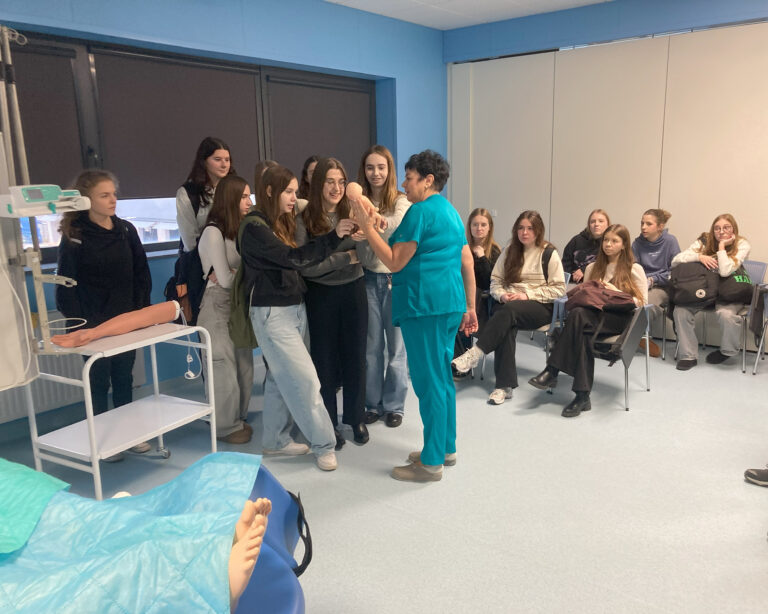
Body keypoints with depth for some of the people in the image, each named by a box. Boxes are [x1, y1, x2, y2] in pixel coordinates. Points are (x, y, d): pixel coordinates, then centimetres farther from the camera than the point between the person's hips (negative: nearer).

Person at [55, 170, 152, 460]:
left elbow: (141, 275, 5)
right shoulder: (74, 237, -9)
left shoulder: (126, 230, 2)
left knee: (124, 379, 14)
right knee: (99, 382, 8)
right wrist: (79, 322, -13)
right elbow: (67, 284, -9)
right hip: (93, 325, -4)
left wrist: (141, 310, -2)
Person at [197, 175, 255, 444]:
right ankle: (226, 427, 16)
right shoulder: (213, 232, -14)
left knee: (244, 365, 10)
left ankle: (238, 419, 26)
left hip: (239, 305, 7)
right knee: (224, 369, 2)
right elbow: (225, 280, -15)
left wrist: (234, 274, -16)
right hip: (218, 307, -7)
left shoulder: (239, 230, 8)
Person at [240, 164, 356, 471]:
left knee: (281, 377, 14)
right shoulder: (253, 227, -15)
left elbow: (296, 264, 8)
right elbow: (291, 258, -25)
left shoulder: (282, 223, 12)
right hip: (272, 313, -8)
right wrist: (334, 236, -30)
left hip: (295, 308, 8)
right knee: (305, 379, -6)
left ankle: (275, 440, 26)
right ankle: (323, 444, 7)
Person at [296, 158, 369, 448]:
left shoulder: (353, 214, -2)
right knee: (324, 359, 9)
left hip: (353, 292, 2)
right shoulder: (305, 220, -9)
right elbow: (305, 266, -17)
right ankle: (328, 423, 25)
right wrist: (346, 257, -13)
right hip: (321, 296, -2)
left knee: (355, 356, 11)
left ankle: (356, 418, 29)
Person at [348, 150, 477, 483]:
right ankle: (446, 448, 29)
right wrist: (470, 308, 20)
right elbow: (468, 262, 17)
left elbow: (395, 262, -13)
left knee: (429, 381, -3)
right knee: (442, 377, 17)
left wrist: (367, 226, -10)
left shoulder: (420, 211, -11)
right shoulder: (451, 211, 17)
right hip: (450, 303, 10)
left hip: (425, 305, -10)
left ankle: (432, 462, 7)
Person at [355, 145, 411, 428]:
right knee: (371, 345, 11)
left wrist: (378, 223, -46)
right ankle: (373, 404, 26)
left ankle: (394, 405, 23)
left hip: (395, 279, -2)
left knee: (396, 346, 7)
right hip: (368, 279, 2)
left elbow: (399, 227, -26)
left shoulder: (401, 201, -6)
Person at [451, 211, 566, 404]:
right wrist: (502, 295, -8)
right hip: (509, 303, 3)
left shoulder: (549, 253, 1)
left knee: (509, 310, -37)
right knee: (507, 326, -34)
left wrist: (528, 295, -13)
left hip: (541, 307, -3)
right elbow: (495, 280, 15)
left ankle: (475, 353, -39)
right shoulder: (510, 250, 13)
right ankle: (505, 385, -36)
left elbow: (559, 289, -3)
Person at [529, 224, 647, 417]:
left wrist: (616, 293, -6)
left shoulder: (634, 269, 12)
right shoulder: (593, 268, 25)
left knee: (578, 315, -36)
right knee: (580, 325, -37)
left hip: (620, 318, -4)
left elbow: (642, 302, 6)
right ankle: (582, 396, -40)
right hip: (594, 313, 4)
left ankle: (552, 372, -36)